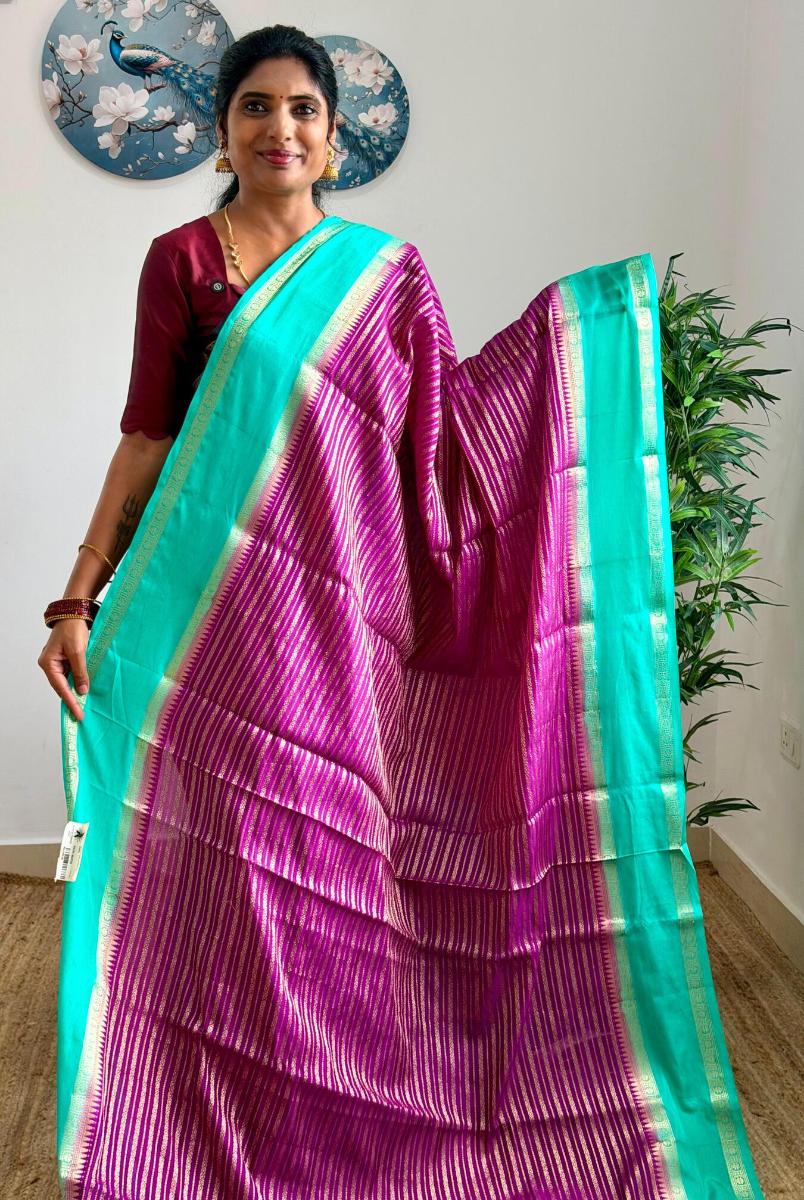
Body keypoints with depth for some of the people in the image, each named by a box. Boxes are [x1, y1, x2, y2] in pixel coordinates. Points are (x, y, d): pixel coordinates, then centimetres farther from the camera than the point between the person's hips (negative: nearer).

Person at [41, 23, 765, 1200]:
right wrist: (79, 599, -4)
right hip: (214, 610, -1)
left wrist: (569, 335, 4)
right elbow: (145, 439, 2)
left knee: (339, 876, 6)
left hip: (346, 619, 1)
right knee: (224, 872, 3)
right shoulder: (179, 259, 6)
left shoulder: (389, 270, 10)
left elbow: (452, 438, 8)